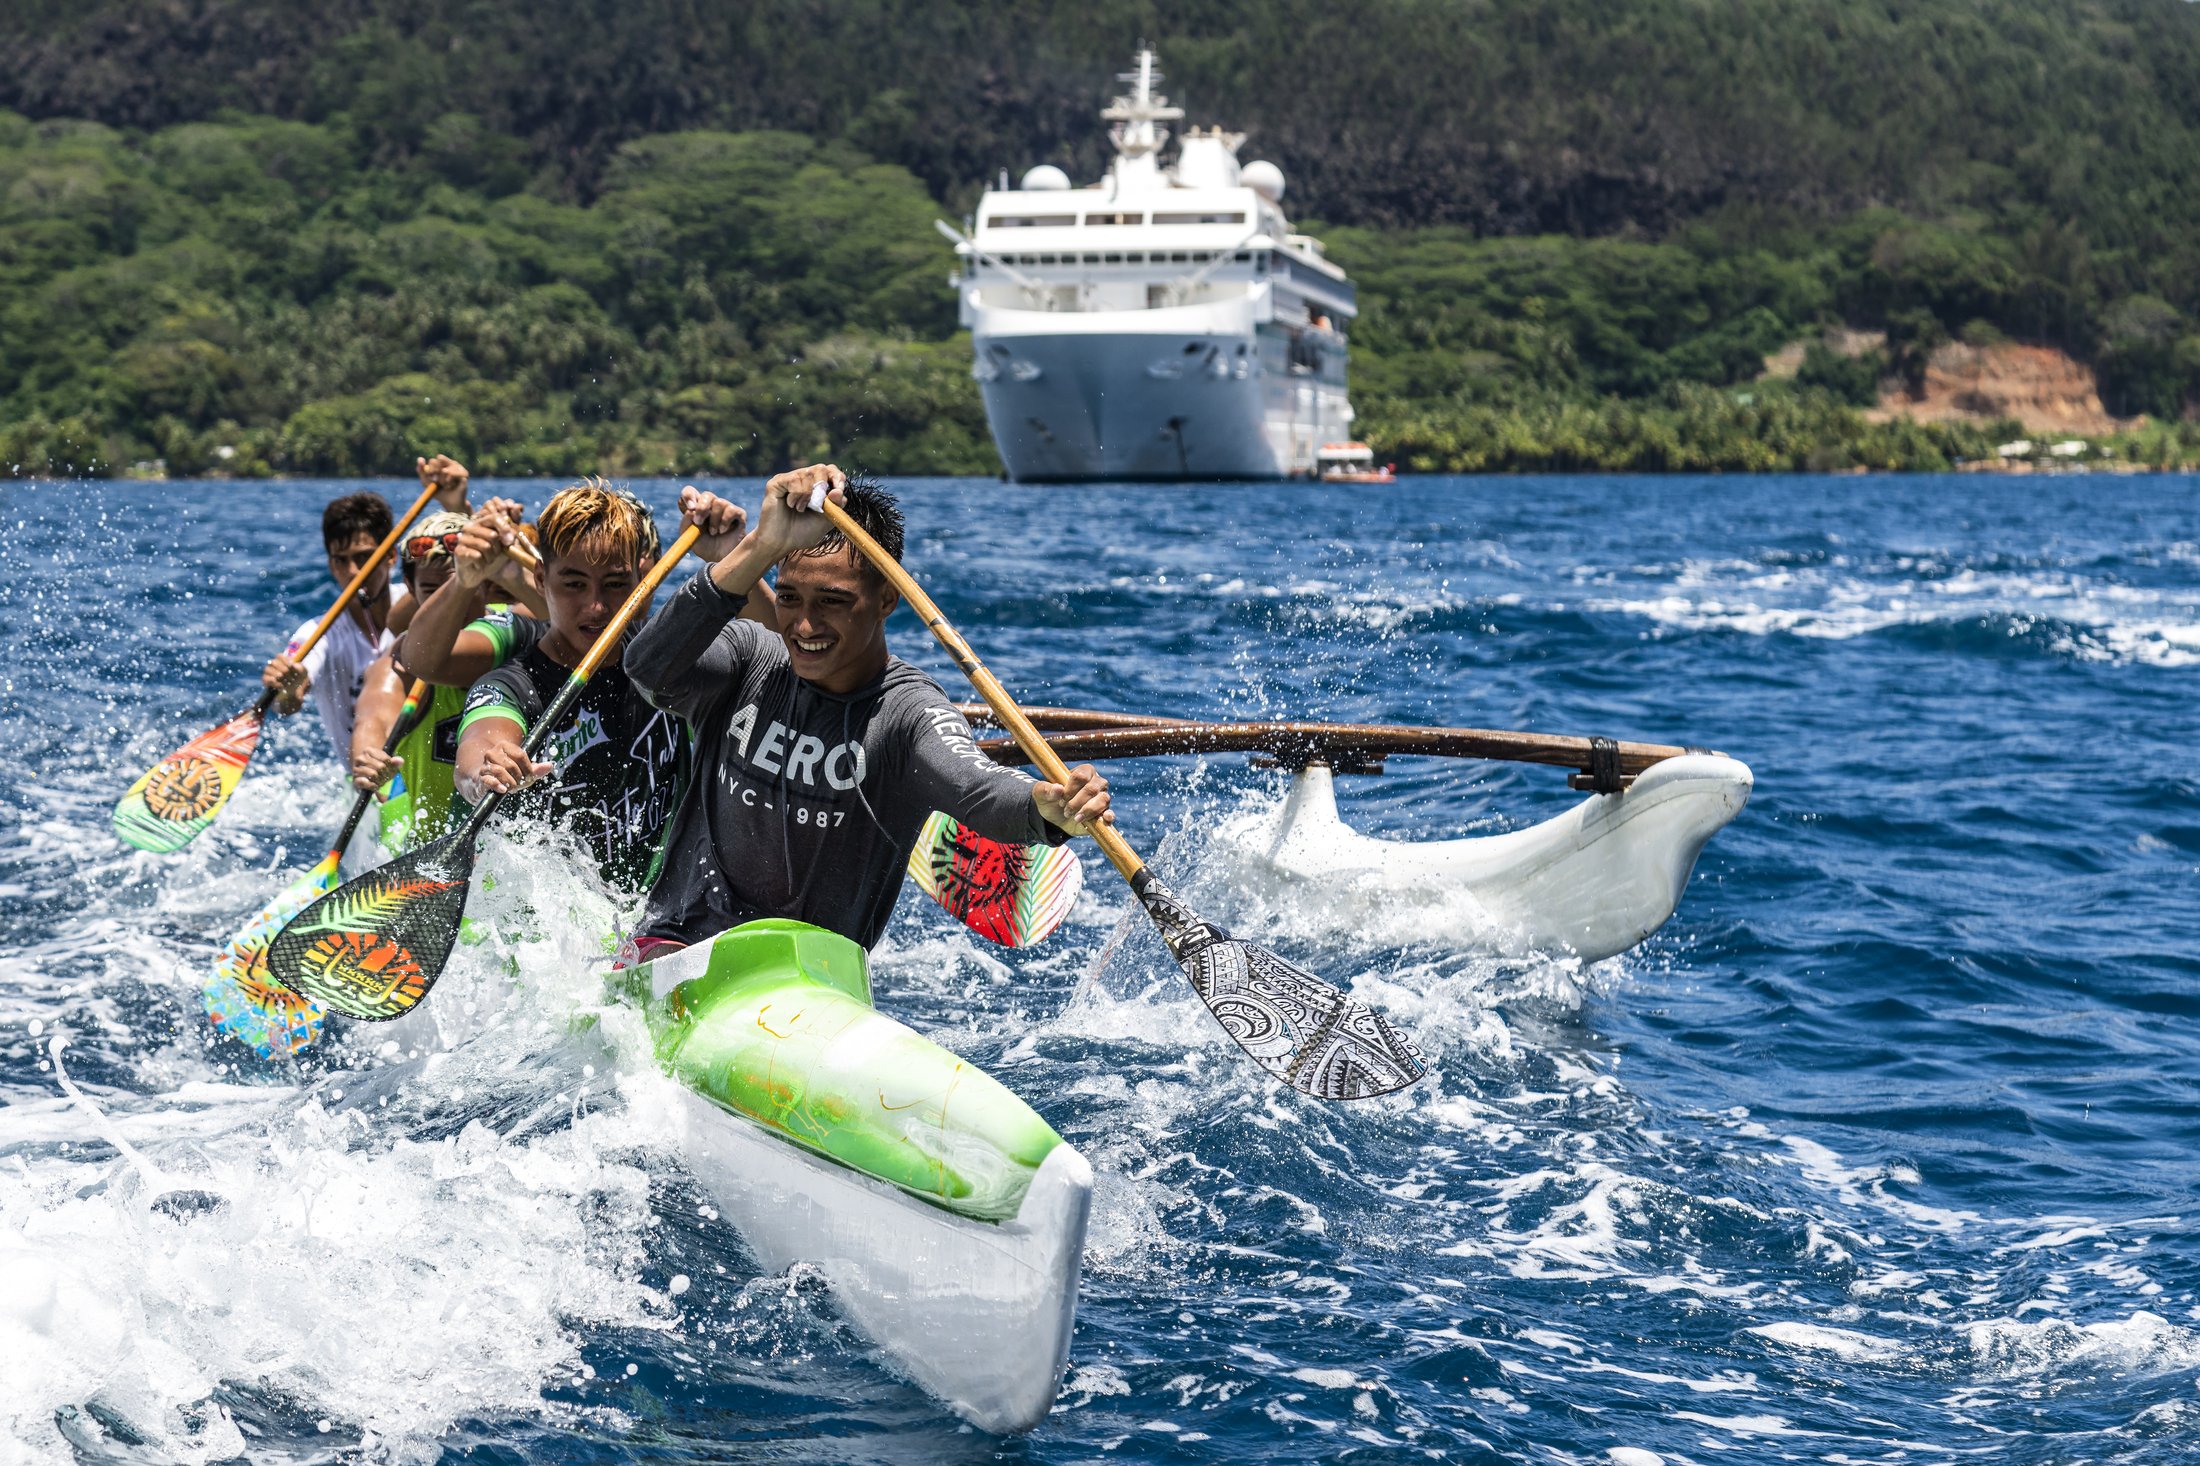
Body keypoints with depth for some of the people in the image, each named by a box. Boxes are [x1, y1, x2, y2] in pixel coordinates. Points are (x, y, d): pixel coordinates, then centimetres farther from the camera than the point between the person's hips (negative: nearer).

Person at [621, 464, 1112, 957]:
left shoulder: (908, 713, -10)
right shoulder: (748, 662, -2)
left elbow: (977, 788, -30)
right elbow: (650, 669, -23)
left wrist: (1047, 809, -55)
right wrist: (759, 548, -35)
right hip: (676, 949, -1)